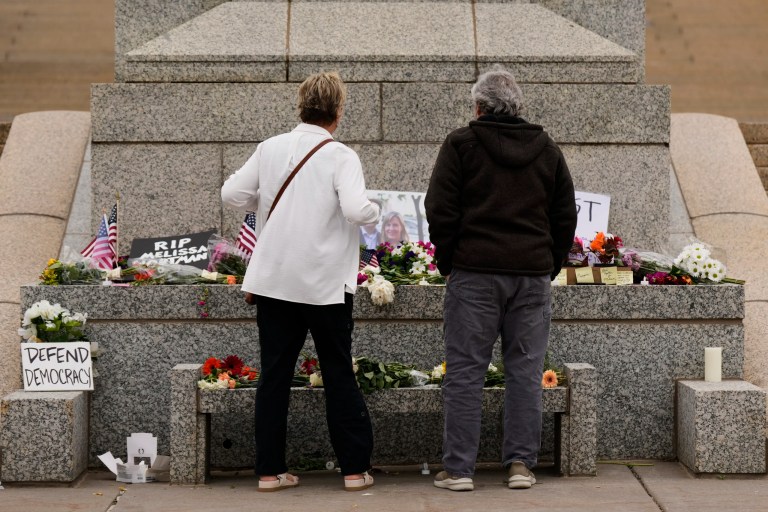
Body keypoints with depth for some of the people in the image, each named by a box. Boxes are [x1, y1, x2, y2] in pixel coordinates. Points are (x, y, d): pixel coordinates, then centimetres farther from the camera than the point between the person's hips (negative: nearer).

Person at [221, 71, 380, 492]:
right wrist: (374, 211, -2)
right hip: (325, 283, -3)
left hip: (273, 280, 3)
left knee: (274, 375, 8)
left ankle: (270, 469, 9)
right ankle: (355, 468, 11)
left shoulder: (269, 149, 2)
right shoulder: (340, 156, -11)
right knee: (339, 375, 8)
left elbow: (232, 192, 2)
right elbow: (355, 209, -22)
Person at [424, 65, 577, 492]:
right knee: (525, 372, 7)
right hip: (533, 275, 3)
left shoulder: (461, 145, 0)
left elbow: (440, 209, -3)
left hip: (474, 272, -3)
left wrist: (447, 260, 6)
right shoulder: (547, 150, 12)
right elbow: (566, 216, 14)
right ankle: (521, 464, 8)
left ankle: (458, 468, 0)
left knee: (465, 372, 0)